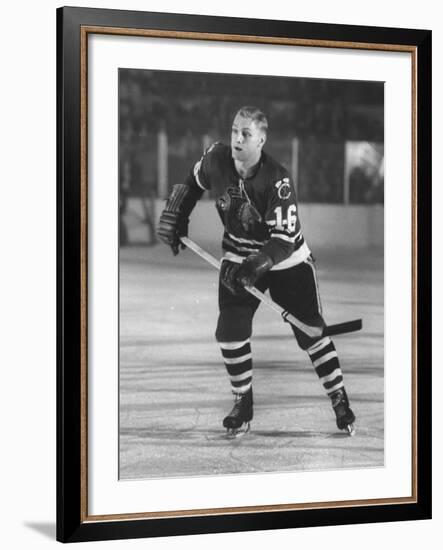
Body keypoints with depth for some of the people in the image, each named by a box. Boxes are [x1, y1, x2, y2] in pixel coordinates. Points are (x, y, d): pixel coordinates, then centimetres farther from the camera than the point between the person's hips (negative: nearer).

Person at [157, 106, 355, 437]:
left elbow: (286, 238, -32)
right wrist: (175, 219, 4)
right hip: (239, 258, 4)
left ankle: (340, 400, 12)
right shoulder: (216, 158, -15)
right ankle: (243, 403, 11)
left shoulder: (278, 180, -30)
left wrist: (255, 266, -43)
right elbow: (193, 183, 9)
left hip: (287, 260, -4)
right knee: (231, 331, -7)